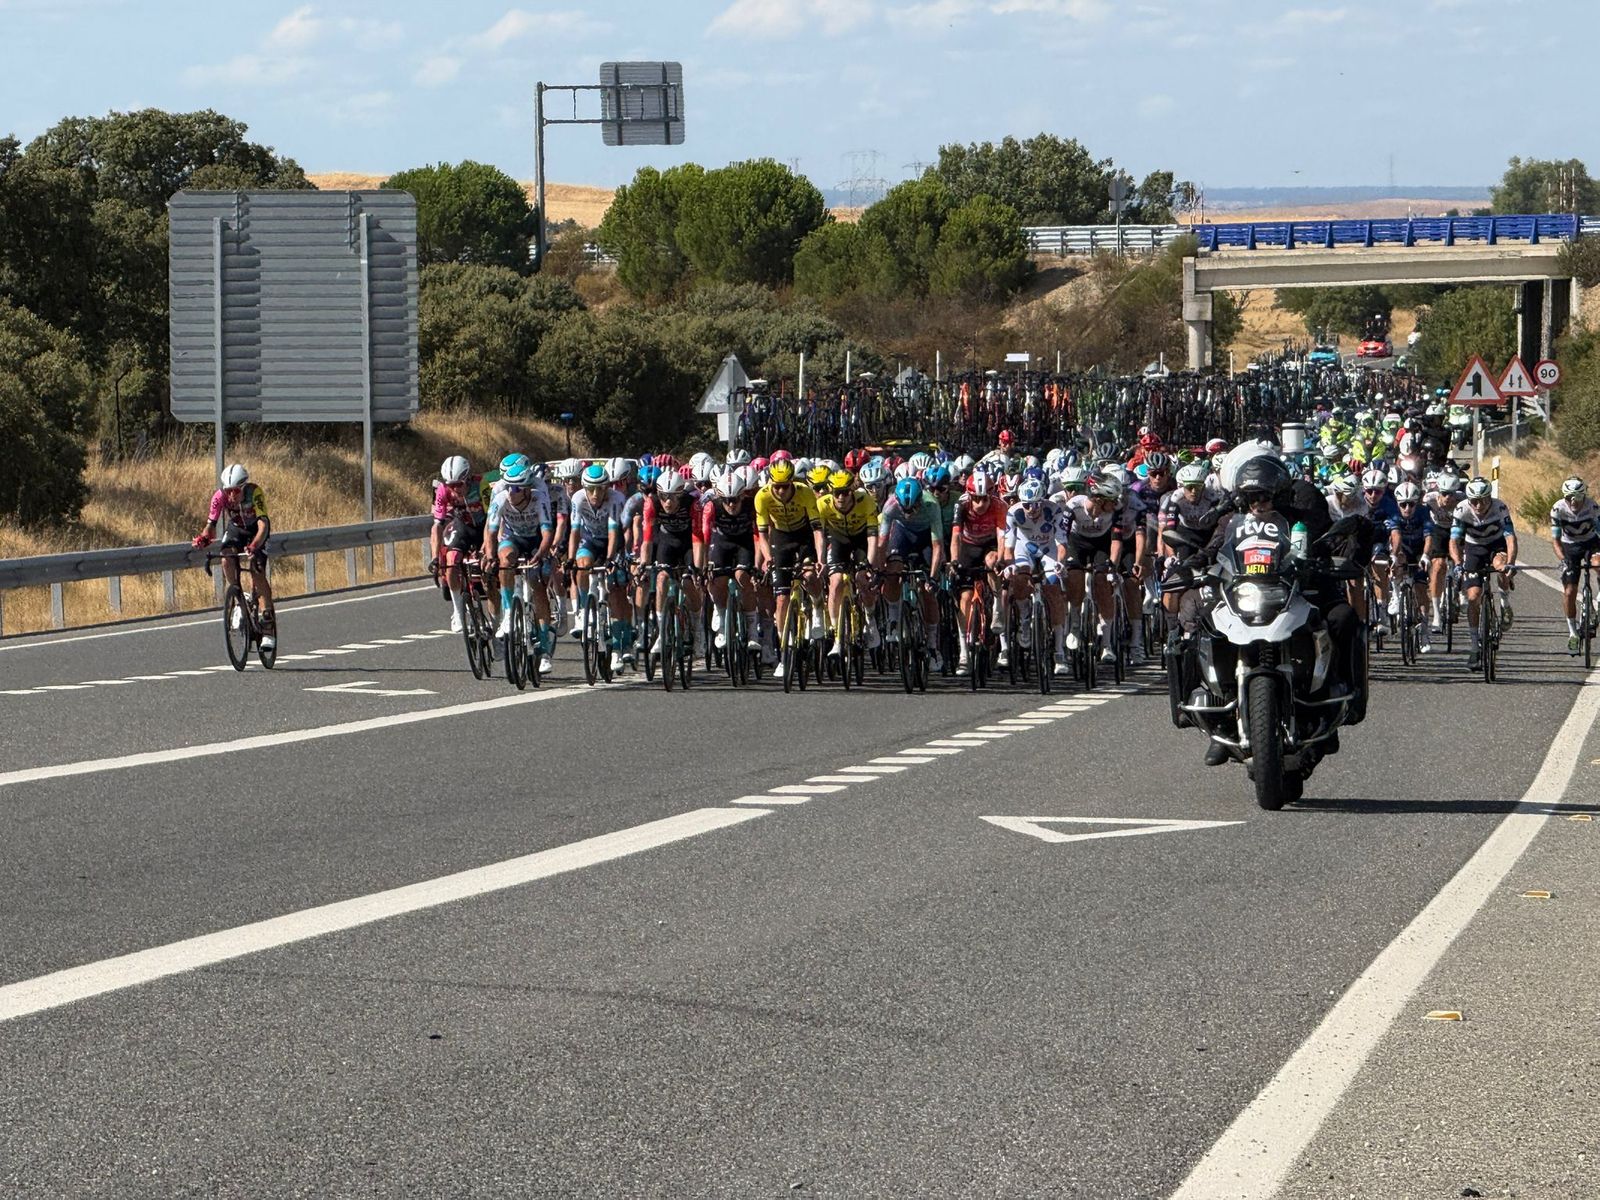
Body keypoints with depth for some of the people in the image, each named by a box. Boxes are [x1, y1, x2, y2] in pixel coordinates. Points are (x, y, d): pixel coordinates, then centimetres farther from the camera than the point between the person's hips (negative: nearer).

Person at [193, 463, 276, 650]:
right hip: (235, 528, 3)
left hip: (255, 531, -3)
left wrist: (254, 546, -61)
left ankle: (268, 626, -13)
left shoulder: (255, 493, -36)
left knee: (257, 572, -18)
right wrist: (203, 538, -47)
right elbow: (211, 524, -25)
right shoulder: (220, 496, -27)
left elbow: (263, 524, -44)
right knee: (227, 561, -26)